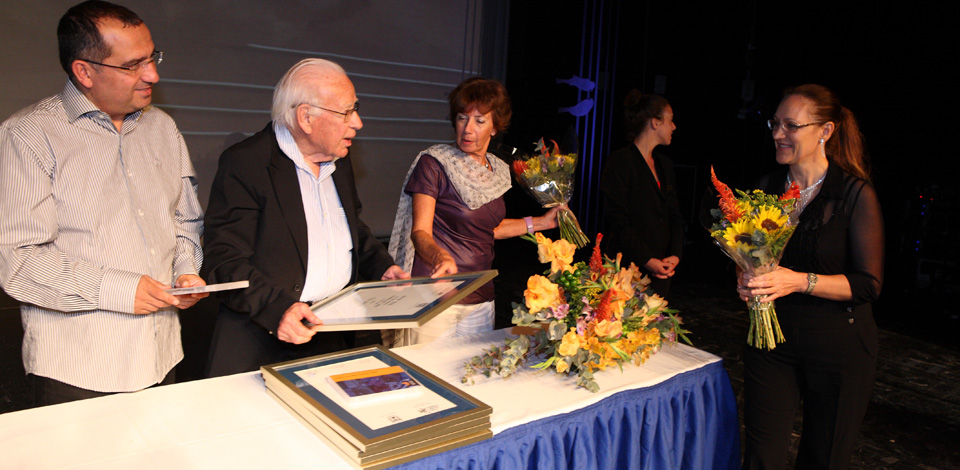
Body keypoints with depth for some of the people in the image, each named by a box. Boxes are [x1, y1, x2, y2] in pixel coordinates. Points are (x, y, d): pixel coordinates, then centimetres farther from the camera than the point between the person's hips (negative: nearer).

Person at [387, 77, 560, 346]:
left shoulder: (498, 171, 8)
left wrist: (540, 222, 17)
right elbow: (420, 231, -14)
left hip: (481, 301, 6)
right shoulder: (433, 163, -9)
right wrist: (441, 257, -35)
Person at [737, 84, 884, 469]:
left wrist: (800, 281, -25)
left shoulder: (855, 194, -9)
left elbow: (868, 283, -12)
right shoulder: (768, 187, 4)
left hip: (838, 346, -3)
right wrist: (747, 280, -10)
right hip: (771, 336, 3)